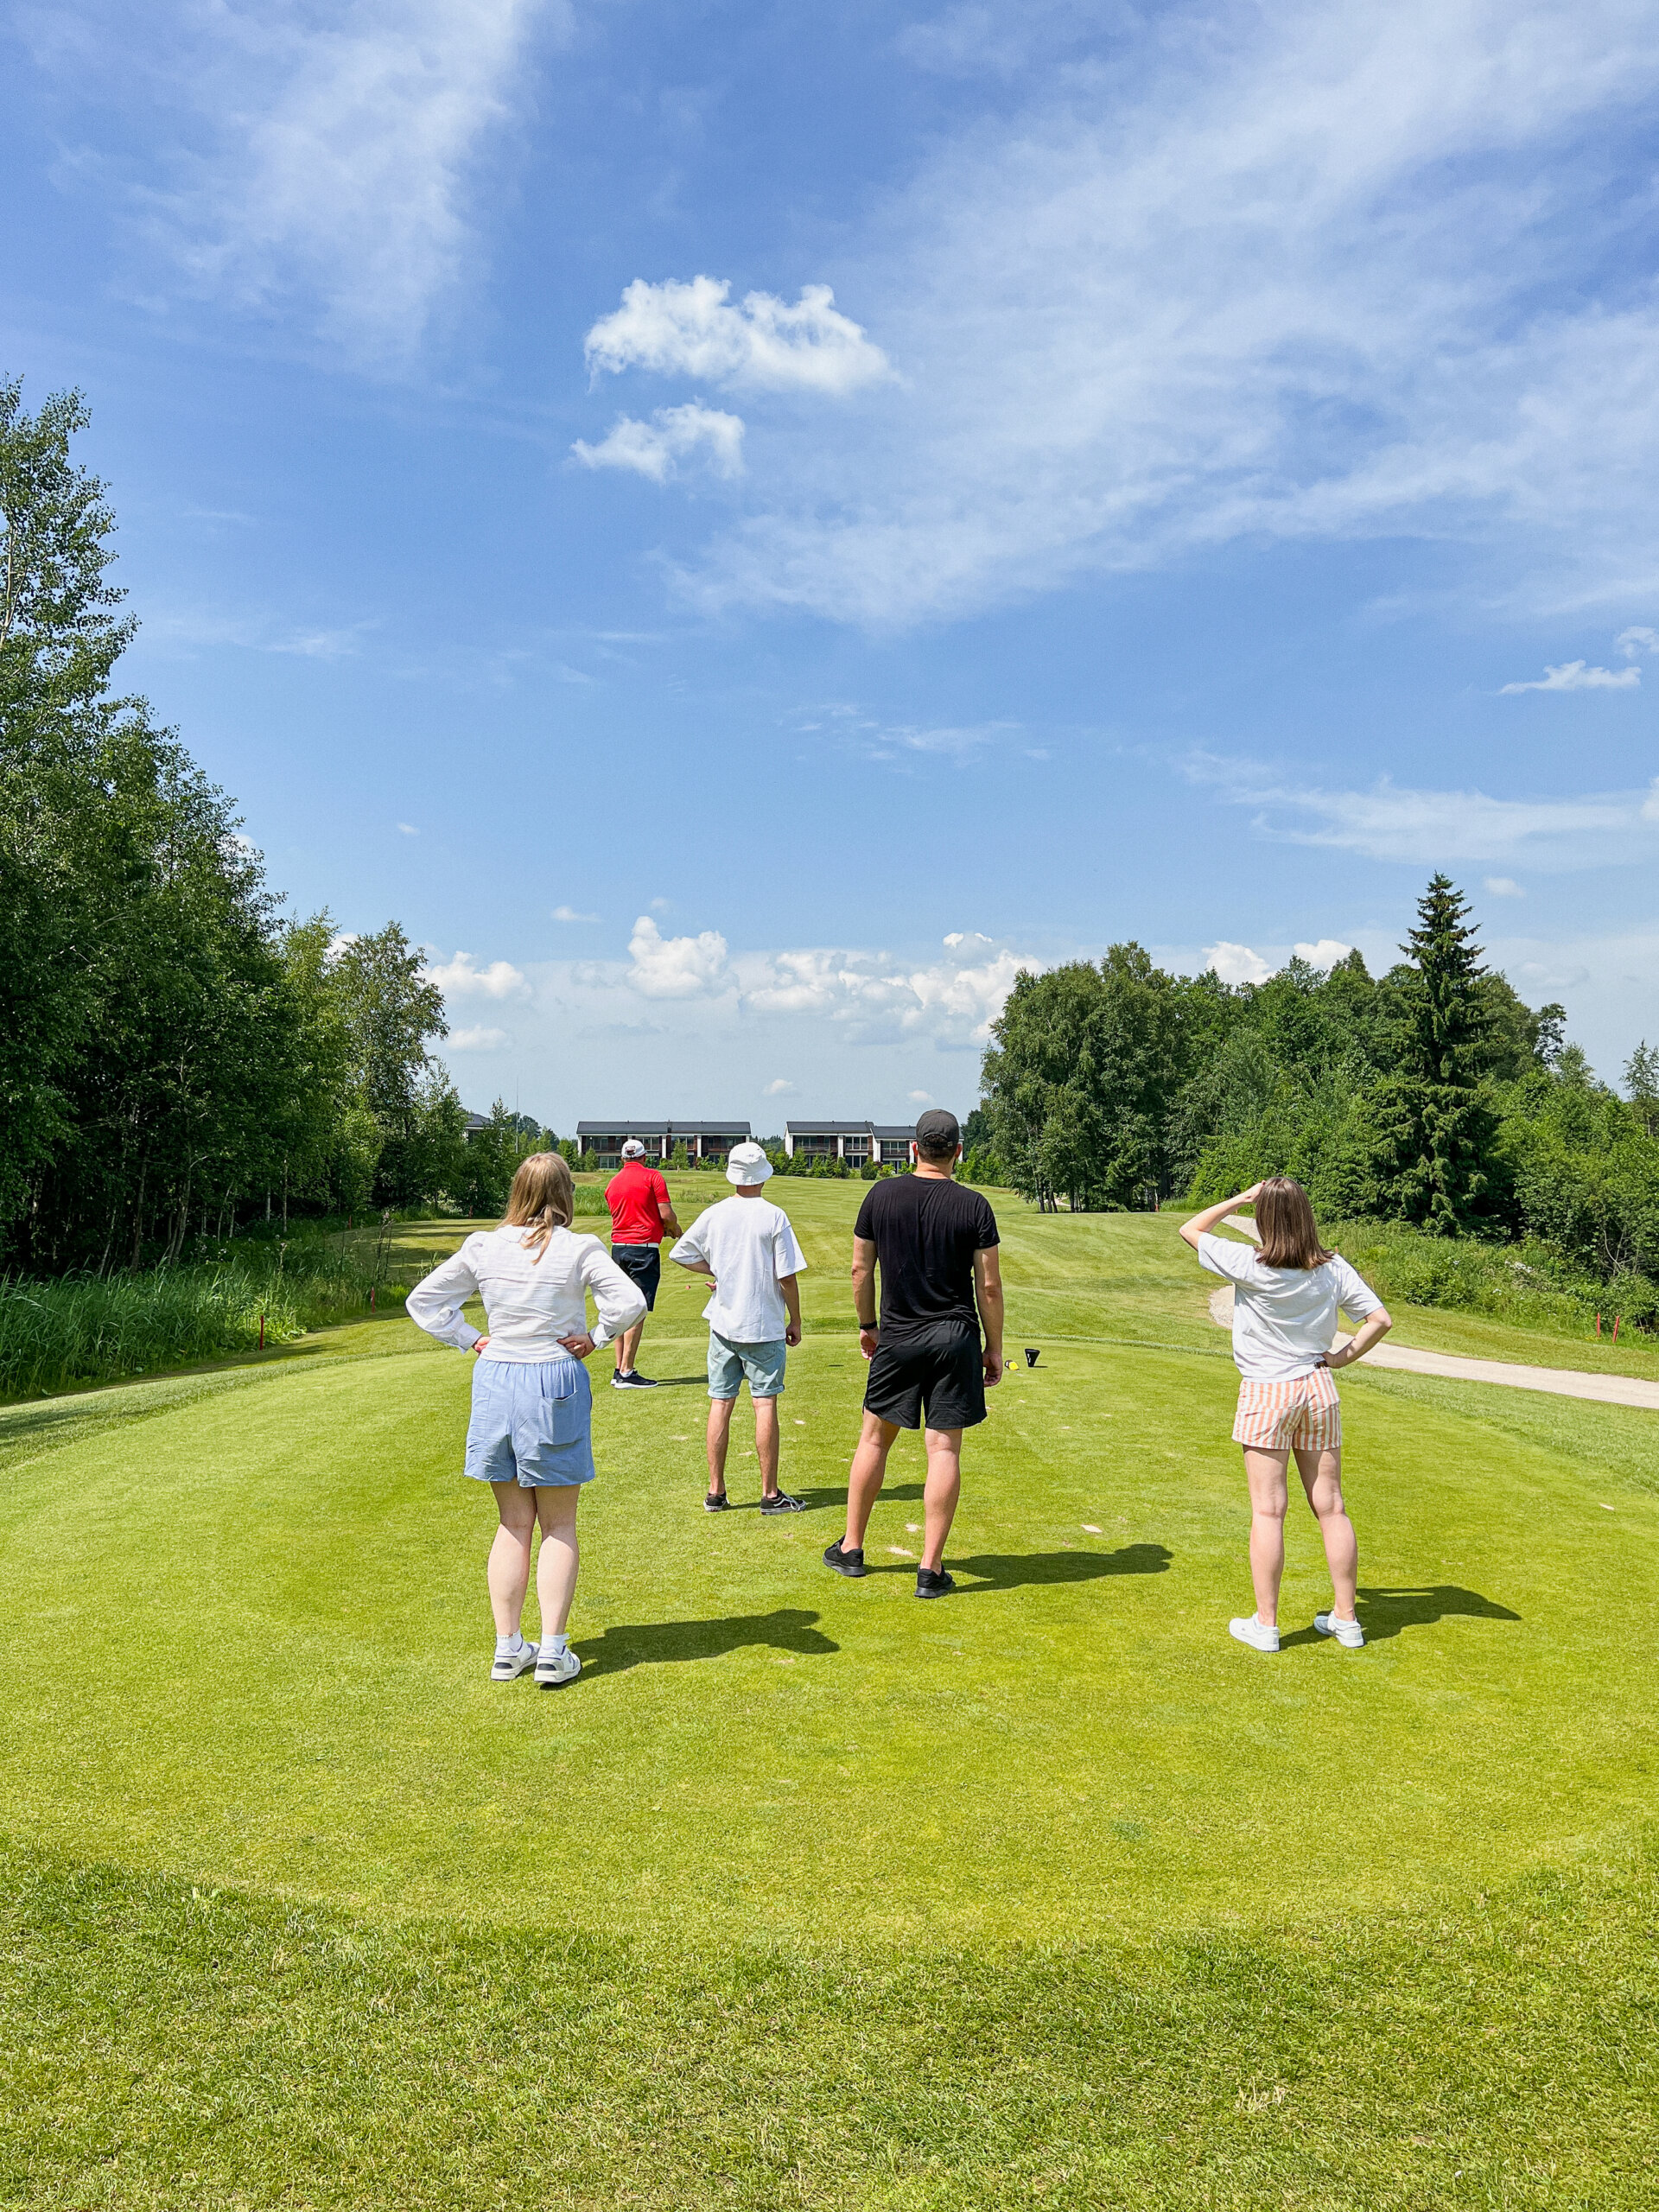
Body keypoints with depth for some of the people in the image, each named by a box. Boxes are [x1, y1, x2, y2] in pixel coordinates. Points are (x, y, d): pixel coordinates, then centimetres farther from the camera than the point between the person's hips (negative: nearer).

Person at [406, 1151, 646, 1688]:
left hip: (495, 1381, 3)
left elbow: (423, 1301, 6)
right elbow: (631, 1302, -17)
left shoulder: (483, 1247, 0)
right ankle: (553, 1651, 9)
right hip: (555, 1383, -3)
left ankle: (507, 1649, 19)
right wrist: (594, 1337, -4)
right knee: (559, 1526, 10)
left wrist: (470, 1340, 7)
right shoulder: (578, 1249, -9)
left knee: (513, 1524, 15)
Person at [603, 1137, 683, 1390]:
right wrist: (674, 1229, 12)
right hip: (644, 1248, -6)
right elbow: (666, 1214, -10)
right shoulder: (652, 1177, -4)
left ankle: (620, 1370, 11)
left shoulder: (612, 1183, 13)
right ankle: (626, 1373, -9)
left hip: (618, 1247, 6)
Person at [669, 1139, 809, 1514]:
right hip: (765, 1327, -4)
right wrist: (795, 1321, 2)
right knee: (765, 1404, 0)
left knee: (720, 1403, 7)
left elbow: (680, 1254, 11)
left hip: (723, 1324, 4)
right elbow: (787, 1278, -9)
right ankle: (770, 1494, 5)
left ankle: (716, 1492, 14)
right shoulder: (774, 1217, -9)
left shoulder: (714, 1215, 2)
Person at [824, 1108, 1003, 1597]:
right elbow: (989, 1286, -5)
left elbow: (860, 1269, 4)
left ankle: (850, 1549, 26)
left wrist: (867, 1326, 17)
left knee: (874, 1438, 15)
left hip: (898, 1337, 2)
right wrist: (994, 1347, 5)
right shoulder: (974, 1206, -6)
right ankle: (931, 1568, 4)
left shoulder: (881, 1196, -1)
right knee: (945, 1450, 2)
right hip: (957, 1338, -1)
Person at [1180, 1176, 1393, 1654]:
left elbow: (1190, 1230, -4)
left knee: (1268, 1511, 1)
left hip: (1266, 1395, -4)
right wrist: (1344, 1356, 5)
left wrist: (1239, 1199, 0)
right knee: (1331, 1507, 11)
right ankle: (1346, 1619, 20)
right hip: (1318, 1390, 4)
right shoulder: (1333, 1268, -3)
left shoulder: (1250, 1266, -15)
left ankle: (1265, 1624, 8)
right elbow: (1380, 1319, -2)